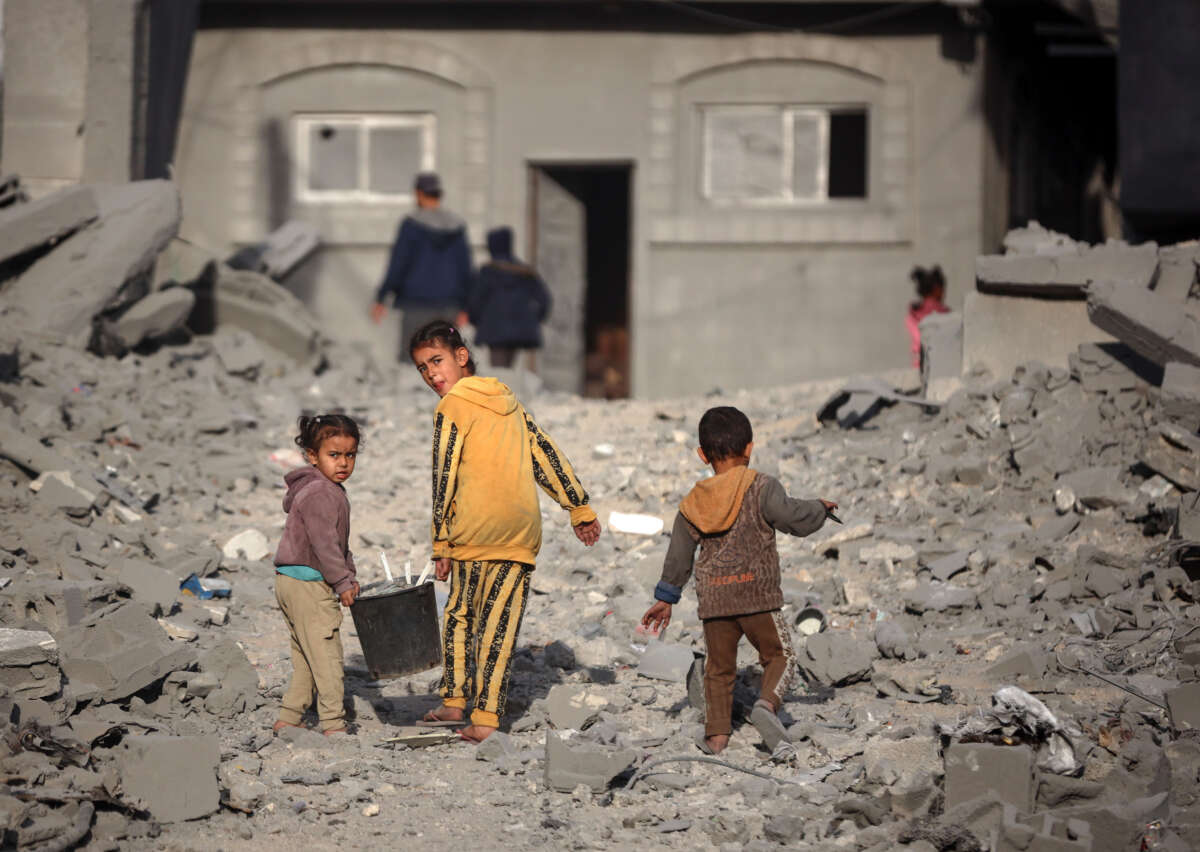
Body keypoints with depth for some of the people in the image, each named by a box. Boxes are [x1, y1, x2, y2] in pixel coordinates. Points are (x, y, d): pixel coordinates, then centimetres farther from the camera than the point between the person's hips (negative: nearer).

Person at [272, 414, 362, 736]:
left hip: (292, 583, 11)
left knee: (305, 656, 16)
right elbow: (324, 543, -22)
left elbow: (338, 542, 22)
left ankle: (288, 718, 20)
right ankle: (333, 724, -5)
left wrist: (348, 575, 13)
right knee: (325, 653, -7)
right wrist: (342, 582, -18)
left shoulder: (332, 491, 16)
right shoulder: (319, 494, -18)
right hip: (308, 584, -11)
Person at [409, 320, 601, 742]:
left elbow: (444, 478, -6)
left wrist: (441, 544, -2)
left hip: (477, 532, -5)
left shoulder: (453, 407, -4)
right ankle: (486, 718, -3)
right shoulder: (507, 401, 16)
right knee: (500, 621, 2)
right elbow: (547, 454, 18)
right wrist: (580, 508, 24)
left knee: (460, 613, 13)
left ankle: (455, 700, 9)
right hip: (523, 531, 5)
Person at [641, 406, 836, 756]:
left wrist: (666, 599, 23)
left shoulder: (692, 504, 9)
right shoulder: (761, 488, -6)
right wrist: (819, 507, 6)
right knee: (779, 655, 8)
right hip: (757, 595, -4)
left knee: (719, 667, 14)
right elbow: (794, 518, -15)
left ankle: (717, 734, 9)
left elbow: (678, 556, 14)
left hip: (713, 598, 4)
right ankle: (767, 702, -18)